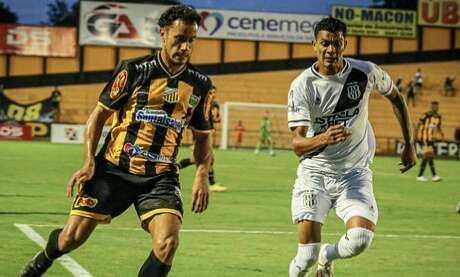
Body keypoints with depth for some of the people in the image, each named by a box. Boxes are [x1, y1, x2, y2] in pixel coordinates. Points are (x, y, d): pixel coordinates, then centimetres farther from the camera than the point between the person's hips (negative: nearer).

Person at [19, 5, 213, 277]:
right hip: (114, 168, -1)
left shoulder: (200, 84, 4)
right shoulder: (133, 70, -4)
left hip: (161, 176, 2)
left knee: (167, 242, -22)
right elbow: (100, 114, 3)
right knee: (72, 237, -1)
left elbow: (204, 135, 16)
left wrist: (202, 175, 0)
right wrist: (89, 162, -6)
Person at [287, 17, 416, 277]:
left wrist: (409, 144, 13)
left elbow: (396, 97, 15)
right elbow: (298, 145, -18)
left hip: (355, 173, 2)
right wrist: (323, 139, -39)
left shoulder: (365, 72, -6)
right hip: (315, 171, -1)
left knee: (360, 240, -20)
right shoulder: (302, 85, -12)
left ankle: (326, 256, 14)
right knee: (307, 254, -13)